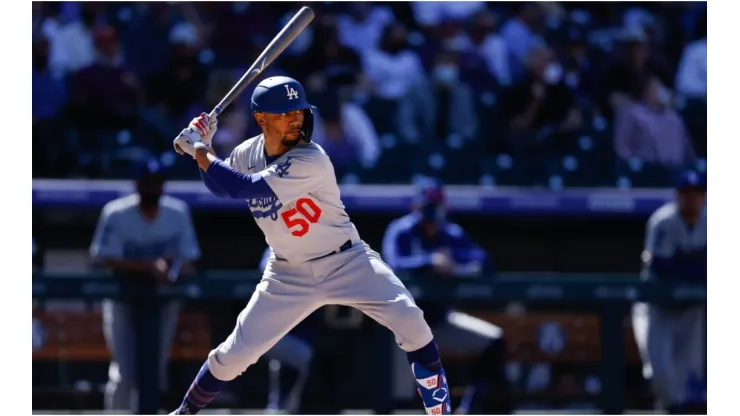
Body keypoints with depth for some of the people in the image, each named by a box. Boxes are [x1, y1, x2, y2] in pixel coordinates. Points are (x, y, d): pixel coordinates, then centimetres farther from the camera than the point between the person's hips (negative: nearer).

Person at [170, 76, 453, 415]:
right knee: (235, 353, 1)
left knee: (409, 321, -24)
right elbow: (221, 186, 15)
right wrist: (203, 148, -3)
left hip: (346, 262, -4)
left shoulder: (311, 161, -27)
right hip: (289, 273, 4)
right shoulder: (247, 154, -7)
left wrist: (198, 149, -23)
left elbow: (241, 188, -33)